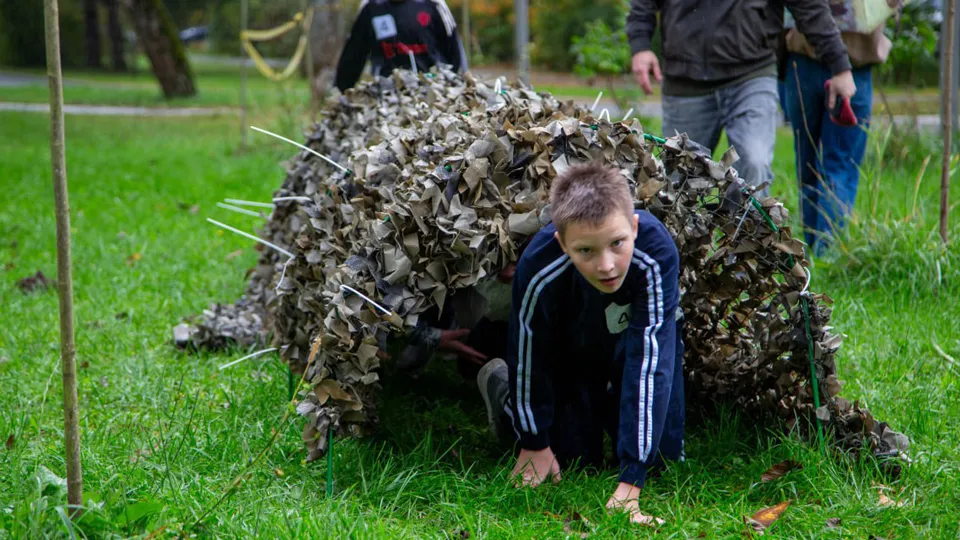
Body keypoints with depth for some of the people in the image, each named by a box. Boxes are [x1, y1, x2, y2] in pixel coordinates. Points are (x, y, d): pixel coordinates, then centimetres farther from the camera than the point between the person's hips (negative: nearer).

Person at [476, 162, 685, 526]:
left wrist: (630, 482, -45)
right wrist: (534, 443, -7)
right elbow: (529, 351, -20)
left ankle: (608, 406, 31)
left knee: (658, 457, 0)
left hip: (638, 340, 1)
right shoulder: (539, 268, -40)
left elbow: (650, 363, -43)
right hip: (570, 352, -1)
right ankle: (500, 382, 27)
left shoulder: (656, 252, -43)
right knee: (575, 462, 3)